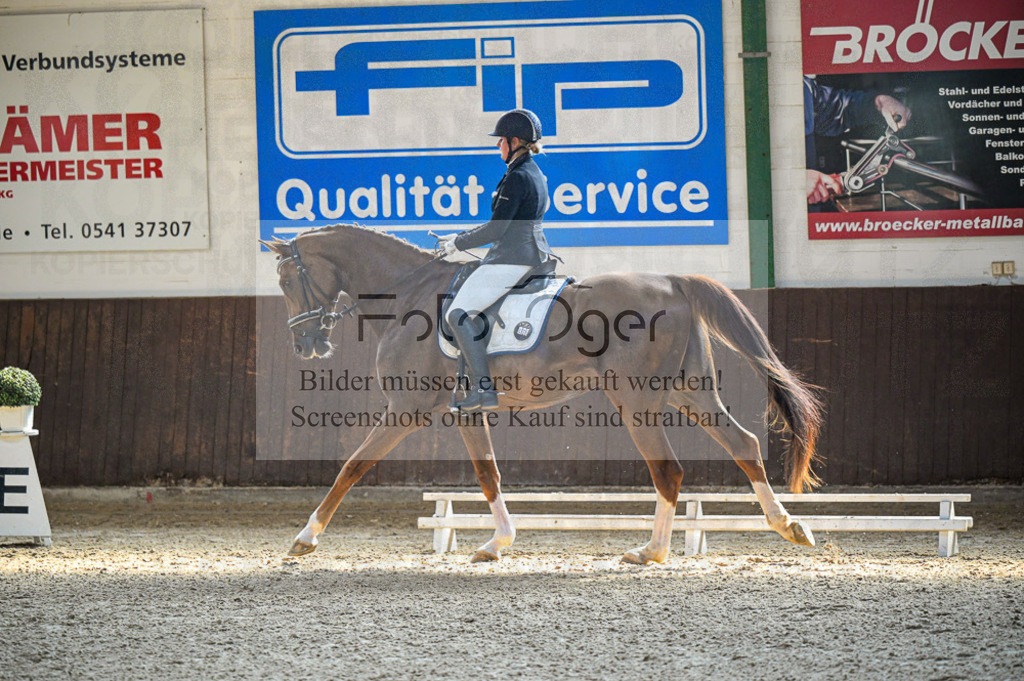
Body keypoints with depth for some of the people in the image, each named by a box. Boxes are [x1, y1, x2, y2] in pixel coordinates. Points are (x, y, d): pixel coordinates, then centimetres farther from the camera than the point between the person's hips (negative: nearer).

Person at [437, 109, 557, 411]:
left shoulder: (518, 177, -16)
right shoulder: (534, 173, 15)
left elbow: (497, 229, -19)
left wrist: (458, 243, -7)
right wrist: (460, 236, 22)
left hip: (513, 260, -11)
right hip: (534, 254, 11)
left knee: (459, 313, -10)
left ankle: (484, 390, -16)